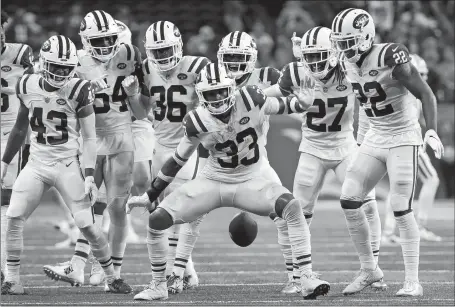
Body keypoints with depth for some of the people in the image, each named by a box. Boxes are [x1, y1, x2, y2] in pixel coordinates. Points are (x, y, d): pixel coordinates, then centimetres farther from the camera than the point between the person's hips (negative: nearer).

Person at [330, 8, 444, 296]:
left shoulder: (390, 59, -22)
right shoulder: (348, 62, 0)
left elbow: (426, 94, -19)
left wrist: (432, 131, -30)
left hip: (403, 137, -7)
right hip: (375, 139, 7)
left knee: (402, 209, -11)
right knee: (349, 201, -1)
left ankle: (413, 281, -3)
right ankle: (369, 269, 13)